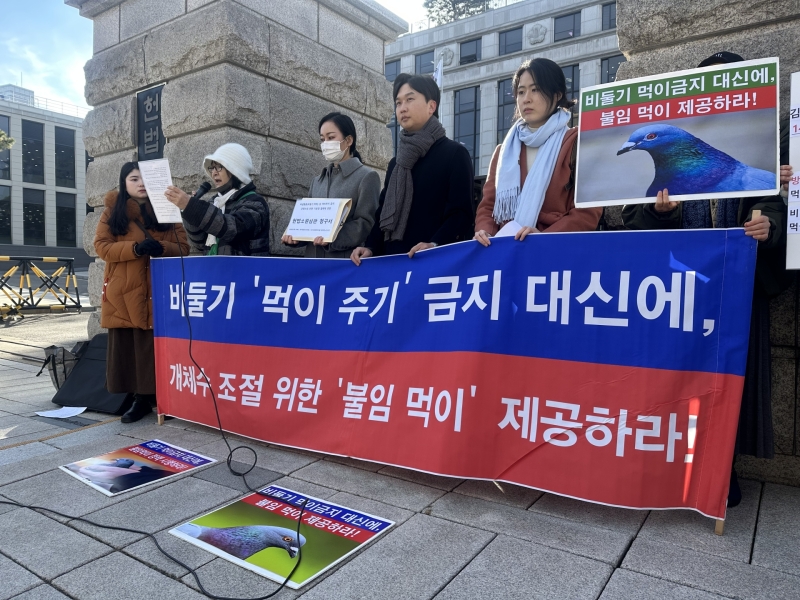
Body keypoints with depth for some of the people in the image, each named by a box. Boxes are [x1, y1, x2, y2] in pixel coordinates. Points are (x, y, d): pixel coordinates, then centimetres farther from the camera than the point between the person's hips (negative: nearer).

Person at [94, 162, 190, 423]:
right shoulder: (112, 212, 9)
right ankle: (140, 399, 12)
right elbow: (101, 246, -1)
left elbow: (183, 247, 4)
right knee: (126, 347, 2)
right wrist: (135, 248, -17)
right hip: (123, 293, 1)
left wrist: (162, 247, -18)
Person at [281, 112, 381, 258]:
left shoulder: (367, 176, 0)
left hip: (348, 259, -5)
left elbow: (366, 224, -9)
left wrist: (334, 238, -23)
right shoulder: (317, 181, 18)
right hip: (315, 257, 5)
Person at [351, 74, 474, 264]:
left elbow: (461, 213, -10)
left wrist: (435, 245, -26)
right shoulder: (396, 163, 20)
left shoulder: (455, 153, 0)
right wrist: (370, 246, 1)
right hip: (393, 258, 6)